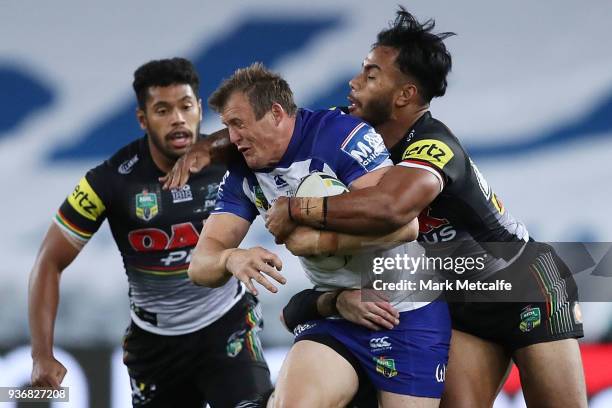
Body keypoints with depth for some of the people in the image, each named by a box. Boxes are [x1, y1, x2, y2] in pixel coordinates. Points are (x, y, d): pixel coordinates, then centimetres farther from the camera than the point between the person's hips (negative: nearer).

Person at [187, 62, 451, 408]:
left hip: (408, 313, -5)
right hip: (335, 317, 5)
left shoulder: (342, 134, -17)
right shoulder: (243, 176, 3)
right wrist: (231, 259, -26)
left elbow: (403, 224, -27)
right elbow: (201, 265, -3)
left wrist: (320, 241, -23)